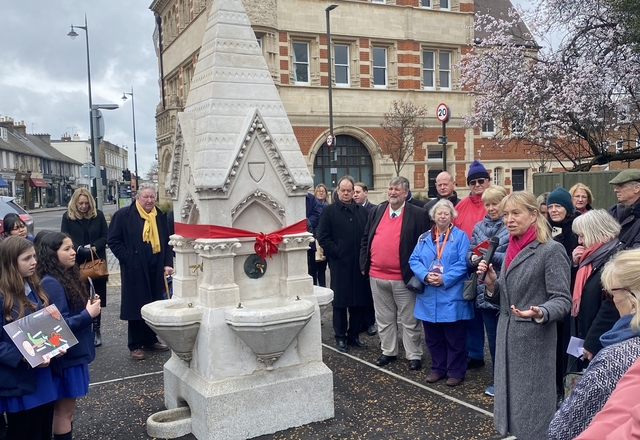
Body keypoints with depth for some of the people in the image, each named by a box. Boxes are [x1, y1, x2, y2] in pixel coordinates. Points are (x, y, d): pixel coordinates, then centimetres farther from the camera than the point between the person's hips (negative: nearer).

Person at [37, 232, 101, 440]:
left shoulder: (68, 276, 8)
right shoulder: (51, 284, -20)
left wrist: (90, 307, -3)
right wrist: (88, 314, -21)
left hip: (73, 352, 9)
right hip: (64, 355, -9)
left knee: (65, 408, 18)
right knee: (64, 409, 4)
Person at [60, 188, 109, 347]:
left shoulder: (98, 215, 2)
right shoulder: (67, 216, 0)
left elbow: (105, 236, 2)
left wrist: (94, 247, -16)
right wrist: (79, 249, -21)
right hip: (76, 263, -1)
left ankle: (96, 330, 15)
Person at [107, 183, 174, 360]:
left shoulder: (160, 216, 9)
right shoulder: (124, 215, -5)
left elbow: (166, 242, 13)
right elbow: (113, 240, -4)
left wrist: (168, 263, 3)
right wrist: (127, 258, -11)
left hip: (156, 271, 5)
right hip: (135, 270, -5)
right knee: (136, 306, 2)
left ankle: (150, 340, 26)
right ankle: (135, 346, 12)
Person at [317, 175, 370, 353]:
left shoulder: (362, 211, 11)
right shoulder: (329, 211, -1)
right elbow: (323, 238, -5)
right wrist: (337, 253, -10)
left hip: (360, 264, 4)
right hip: (340, 265, -4)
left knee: (360, 301, 9)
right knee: (340, 301, 5)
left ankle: (354, 334, 23)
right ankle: (340, 337, 17)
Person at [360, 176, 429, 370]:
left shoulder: (418, 214, -6)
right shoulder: (376, 211, 8)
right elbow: (366, 239, 12)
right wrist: (364, 264, 6)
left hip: (403, 277, -4)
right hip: (377, 276, 5)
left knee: (409, 320, 7)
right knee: (384, 319, 16)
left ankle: (414, 355, 19)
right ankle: (388, 351, 30)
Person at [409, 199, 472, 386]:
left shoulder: (460, 236, -1)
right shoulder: (424, 238, 10)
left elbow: (463, 263, -11)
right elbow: (414, 260, 2)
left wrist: (444, 279, -20)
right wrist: (425, 275, -15)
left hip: (452, 297, -4)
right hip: (429, 296, 4)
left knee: (454, 338, 5)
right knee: (433, 337, 13)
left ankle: (456, 372, 18)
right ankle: (438, 369, 28)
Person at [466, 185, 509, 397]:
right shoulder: (479, 227, 10)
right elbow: (469, 253, 9)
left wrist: (492, 256, -23)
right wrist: (473, 258, -13)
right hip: (485, 290, 5)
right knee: (493, 338, 15)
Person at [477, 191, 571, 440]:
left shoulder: (551, 250, -13)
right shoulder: (512, 248, 10)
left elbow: (562, 300, -17)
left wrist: (540, 314, -35)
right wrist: (491, 283, -6)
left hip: (534, 339, -7)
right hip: (507, 336, 8)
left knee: (532, 405, 4)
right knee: (511, 399, 17)